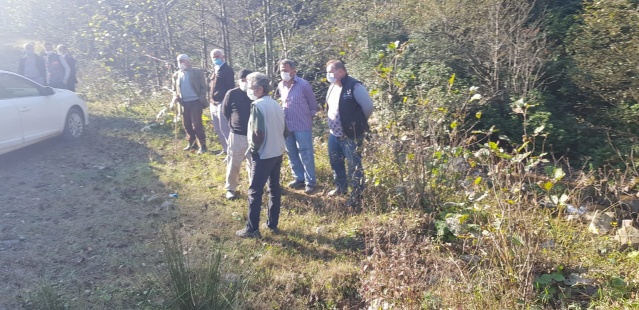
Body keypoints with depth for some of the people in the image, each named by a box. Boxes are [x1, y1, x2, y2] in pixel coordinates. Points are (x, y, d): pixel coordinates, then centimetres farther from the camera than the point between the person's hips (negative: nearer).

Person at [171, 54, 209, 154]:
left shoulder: (197, 72, -3)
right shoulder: (176, 75, 11)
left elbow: (203, 87, -5)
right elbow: (174, 89, 17)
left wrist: (202, 99, -17)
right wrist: (175, 98, -4)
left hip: (195, 102, -5)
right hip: (183, 103, 5)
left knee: (196, 125, -7)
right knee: (187, 125, 11)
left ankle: (202, 145, 2)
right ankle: (191, 143, 26)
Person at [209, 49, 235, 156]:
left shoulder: (227, 69, -8)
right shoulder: (216, 70, 18)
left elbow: (231, 87, -14)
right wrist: (211, 100, 14)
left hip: (223, 103, -9)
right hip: (214, 104, 9)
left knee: (224, 128, -9)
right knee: (218, 129, 13)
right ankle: (226, 149, 24)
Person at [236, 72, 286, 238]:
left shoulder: (257, 105, -17)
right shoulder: (276, 104, 9)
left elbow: (258, 133, -24)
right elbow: (284, 130, 12)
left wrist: (253, 149, -10)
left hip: (263, 155, -8)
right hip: (278, 152, 8)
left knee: (255, 191, 1)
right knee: (275, 188, 15)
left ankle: (252, 229, 8)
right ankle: (273, 224, 24)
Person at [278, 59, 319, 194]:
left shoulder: (303, 84, -10)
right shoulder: (280, 86, 6)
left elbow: (313, 104, 0)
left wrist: (309, 117, 4)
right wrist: (280, 116, 12)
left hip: (302, 126, -6)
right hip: (286, 126, 6)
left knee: (306, 155, -1)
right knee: (292, 154, 13)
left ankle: (310, 182, 9)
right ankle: (299, 178, 27)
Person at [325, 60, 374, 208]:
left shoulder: (354, 86, -17)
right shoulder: (333, 86, 9)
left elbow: (368, 106, -14)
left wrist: (359, 123, -1)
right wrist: (332, 124, 17)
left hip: (351, 135, -9)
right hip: (334, 134, 9)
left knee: (354, 166, 2)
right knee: (335, 162, 20)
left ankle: (357, 195, 14)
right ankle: (341, 187, 40)